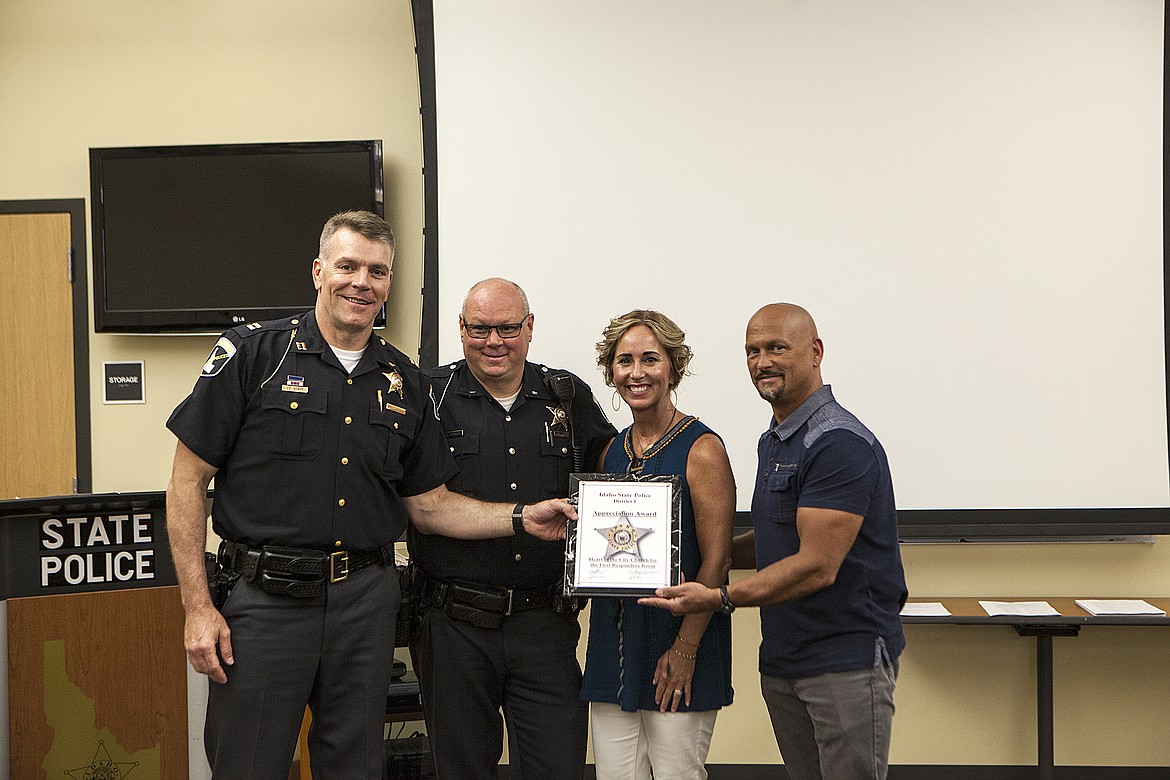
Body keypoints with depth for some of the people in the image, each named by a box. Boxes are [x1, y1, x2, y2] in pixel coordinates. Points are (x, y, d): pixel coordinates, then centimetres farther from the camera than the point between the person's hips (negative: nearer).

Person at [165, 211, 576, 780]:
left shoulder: (404, 383, 9)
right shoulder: (252, 354, -4)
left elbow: (428, 504, 14)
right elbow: (188, 482, -4)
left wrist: (522, 518, -1)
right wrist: (197, 607, -10)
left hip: (367, 603, 4)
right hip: (266, 600, -3)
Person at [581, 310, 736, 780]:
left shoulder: (702, 449, -8)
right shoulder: (612, 452, 12)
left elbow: (716, 561, -12)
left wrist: (685, 650, -15)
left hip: (679, 641, -6)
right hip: (613, 641, 6)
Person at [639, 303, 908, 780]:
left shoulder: (840, 444, -17)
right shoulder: (772, 441, 14)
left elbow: (817, 566, -23)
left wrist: (721, 598, -23)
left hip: (847, 660, -9)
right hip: (781, 660, 9)